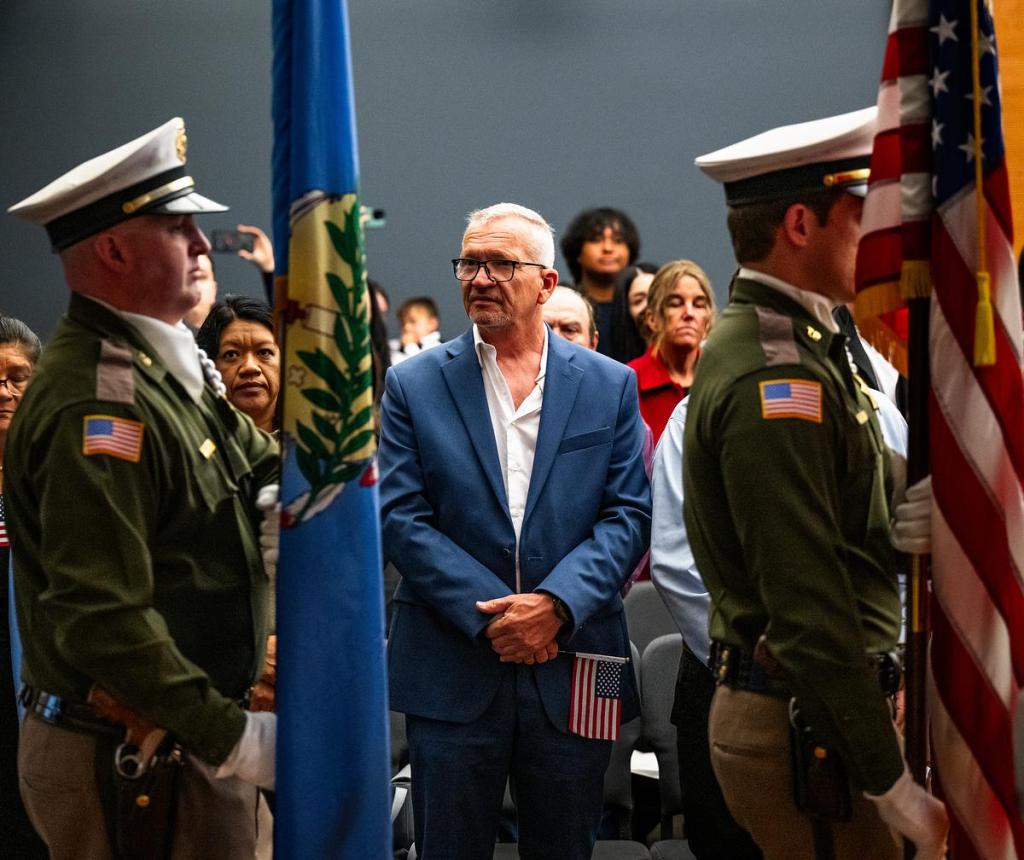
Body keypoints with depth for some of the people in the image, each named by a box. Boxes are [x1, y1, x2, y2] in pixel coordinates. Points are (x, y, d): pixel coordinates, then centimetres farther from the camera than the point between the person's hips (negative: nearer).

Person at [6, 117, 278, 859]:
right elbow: (105, 618, -26)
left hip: (191, 741, 9)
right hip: (132, 768, -9)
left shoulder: (166, 371, 11)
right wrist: (235, 738, -23)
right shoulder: (99, 406, -21)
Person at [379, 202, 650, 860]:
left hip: (573, 672, 1)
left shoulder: (609, 385, 7)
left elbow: (628, 514, 1)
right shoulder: (414, 385, 4)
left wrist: (558, 604, -15)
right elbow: (401, 519, -3)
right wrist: (490, 615, -13)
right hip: (452, 672, -1)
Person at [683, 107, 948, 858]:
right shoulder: (775, 381, -20)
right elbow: (808, 604, -23)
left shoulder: (801, 346, 13)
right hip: (810, 729, -10)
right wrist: (892, 784, -21)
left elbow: (885, 493, 12)